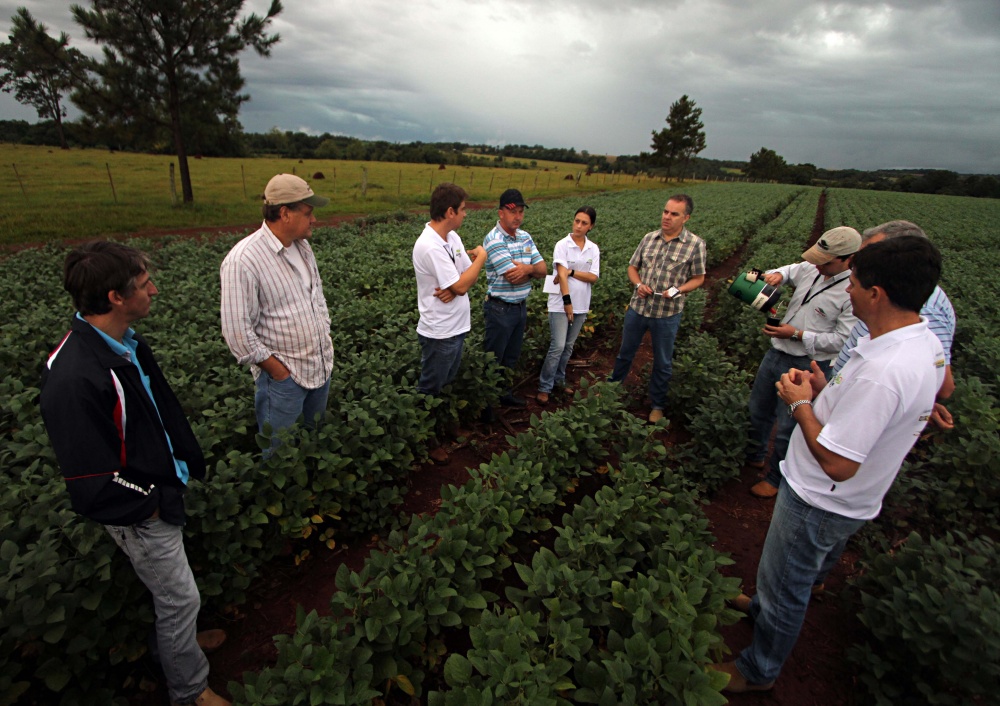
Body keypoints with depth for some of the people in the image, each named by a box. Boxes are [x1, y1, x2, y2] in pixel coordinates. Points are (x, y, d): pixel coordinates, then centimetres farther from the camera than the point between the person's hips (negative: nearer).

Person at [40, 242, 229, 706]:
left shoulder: (126, 342, -5)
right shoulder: (75, 378, -34)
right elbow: (92, 483, -29)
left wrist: (188, 458, 5)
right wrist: (152, 501, -15)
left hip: (163, 490, 8)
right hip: (140, 513, -8)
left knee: (169, 588, 30)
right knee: (181, 597, 12)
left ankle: (174, 640, 57)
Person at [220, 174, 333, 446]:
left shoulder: (302, 246, 5)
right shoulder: (243, 261, -21)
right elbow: (237, 331, -20)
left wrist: (326, 340, 12)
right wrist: (277, 371, -14)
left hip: (322, 366, 7)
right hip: (284, 376, -7)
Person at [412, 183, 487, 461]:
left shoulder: (452, 237, 4)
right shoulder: (429, 246, -25)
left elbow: (467, 277, 4)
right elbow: (462, 285, -25)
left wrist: (454, 288, -18)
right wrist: (480, 258, -11)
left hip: (457, 326, 9)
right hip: (439, 333, -9)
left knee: (447, 382, 24)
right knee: (430, 389, 10)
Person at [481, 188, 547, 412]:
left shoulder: (525, 237, 6)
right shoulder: (493, 240, -19)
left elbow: (543, 269, 2)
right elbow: (514, 277, -24)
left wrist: (528, 268, -18)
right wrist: (532, 269, -6)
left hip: (521, 307, 8)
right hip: (500, 309, -8)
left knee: (511, 357, 21)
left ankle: (505, 394, 39)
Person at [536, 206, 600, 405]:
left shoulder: (593, 249, 6)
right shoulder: (562, 245, -7)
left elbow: (593, 277, -3)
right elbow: (562, 274, -14)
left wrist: (571, 272, -16)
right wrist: (567, 302, -19)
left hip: (581, 305, 5)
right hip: (560, 304, -5)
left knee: (569, 346, 12)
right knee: (558, 346, -9)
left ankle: (558, 380, 27)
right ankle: (544, 387, 1)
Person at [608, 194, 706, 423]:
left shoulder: (695, 244, -7)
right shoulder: (649, 238, 2)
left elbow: (698, 278, -1)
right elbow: (632, 267, 10)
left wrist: (678, 290, -20)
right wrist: (638, 284, -10)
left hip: (667, 314, -3)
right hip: (637, 308, 3)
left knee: (663, 362, 12)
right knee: (625, 352, 18)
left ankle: (657, 404, 30)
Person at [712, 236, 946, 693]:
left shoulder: (883, 372, -35)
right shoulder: (927, 343, -3)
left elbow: (837, 463, -31)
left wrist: (800, 404, -20)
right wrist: (827, 391, 0)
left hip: (820, 505, -9)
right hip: (844, 502, 9)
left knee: (784, 589, 14)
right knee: (795, 575, 33)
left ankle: (758, 671, 38)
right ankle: (765, 605, 60)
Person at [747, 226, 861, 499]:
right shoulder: (811, 269, 1)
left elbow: (843, 340, -20)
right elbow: (789, 271, 22)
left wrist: (797, 334, -21)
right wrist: (776, 275, -2)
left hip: (806, 366, -7)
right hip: (776, 353, 8)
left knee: (787, 428, 3)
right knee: (758, 410, 22)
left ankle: (776, 479, 25)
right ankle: (754, 456, 44)